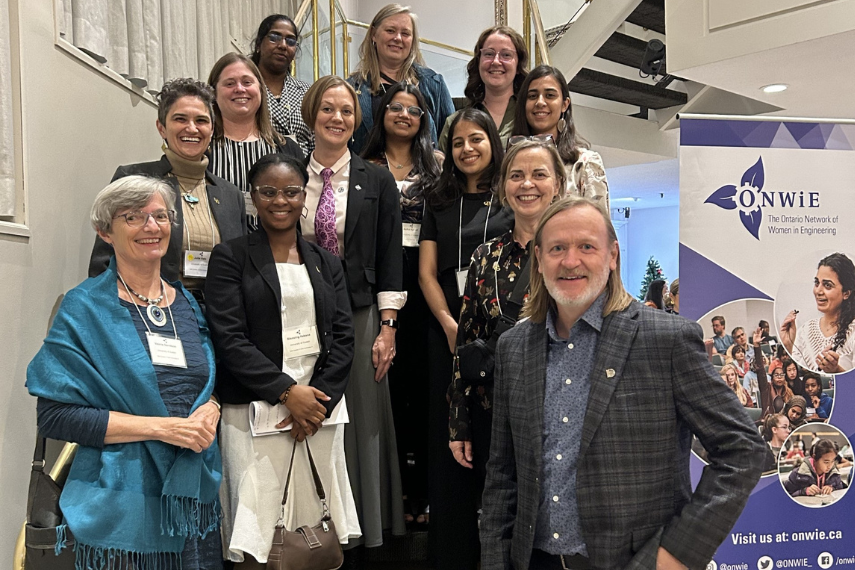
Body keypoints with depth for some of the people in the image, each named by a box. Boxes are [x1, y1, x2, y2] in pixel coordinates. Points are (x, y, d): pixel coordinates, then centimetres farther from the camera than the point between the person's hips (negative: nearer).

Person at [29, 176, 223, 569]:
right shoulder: (84, 308, -6)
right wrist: (161, 427, -17)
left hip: (197, 492, 5)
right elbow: (55, 415, -11)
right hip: (122, 506, -4)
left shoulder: (188, 304, 8)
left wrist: (209, 412, -7)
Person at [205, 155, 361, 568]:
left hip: (320, 407, 4)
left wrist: (322, 400, -7)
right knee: (255, 535, -2)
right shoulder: (230, 258, 2)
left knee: (315, 534, 6)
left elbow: (343, 337, 7)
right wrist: (287, 392, -13)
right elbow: (229, 339, -7)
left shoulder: (326, 263, 14)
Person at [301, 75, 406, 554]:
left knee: (358, 422, 4)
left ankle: (355, 538, 19)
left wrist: (387, 328, -6)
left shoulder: (377, 180, 4)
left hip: (359, 317, -1)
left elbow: (390, 258, 1)